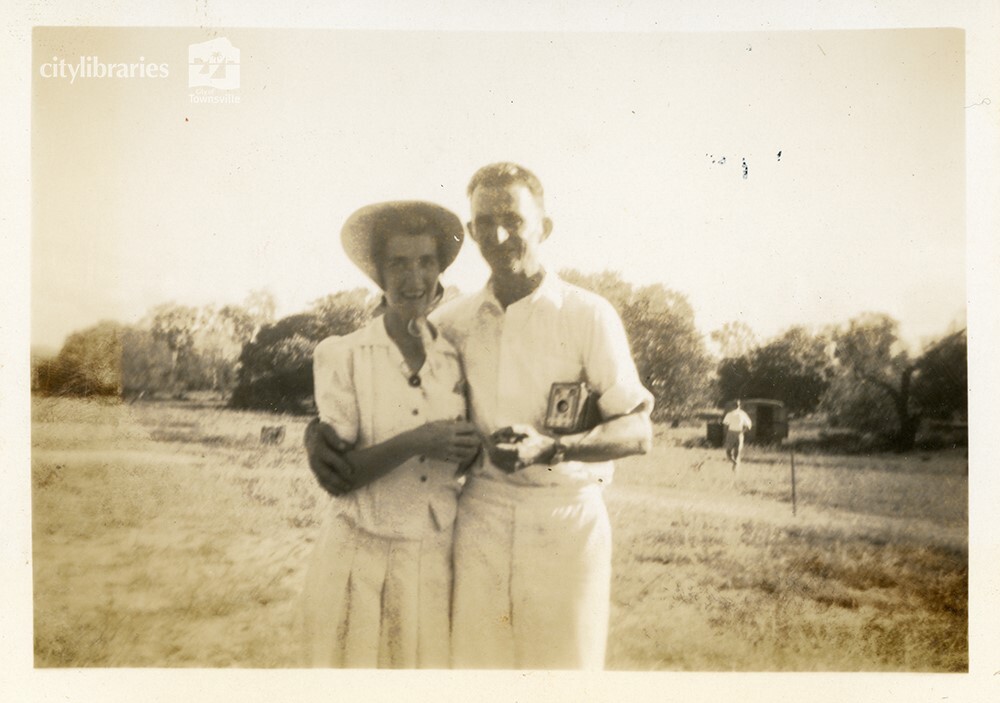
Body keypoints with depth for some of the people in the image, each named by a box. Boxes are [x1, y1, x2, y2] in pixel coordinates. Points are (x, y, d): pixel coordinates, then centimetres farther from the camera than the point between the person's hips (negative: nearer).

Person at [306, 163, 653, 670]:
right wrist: (318, 432, -5)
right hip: (478, 524, 3)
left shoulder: (588, 315, -3)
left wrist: (550, 447, -24)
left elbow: (638, 431, -8)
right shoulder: (454, 322, 8)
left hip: (564, 524, -2)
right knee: (476, 661, 7)